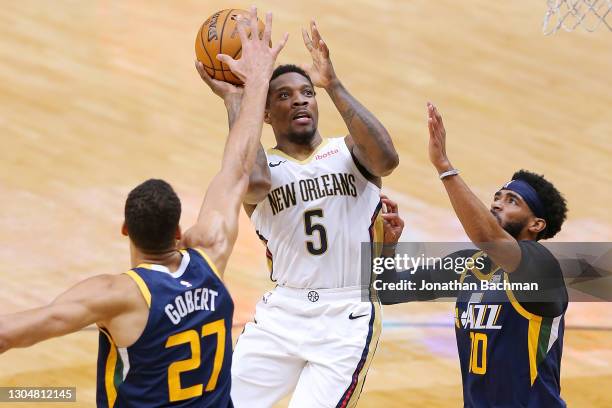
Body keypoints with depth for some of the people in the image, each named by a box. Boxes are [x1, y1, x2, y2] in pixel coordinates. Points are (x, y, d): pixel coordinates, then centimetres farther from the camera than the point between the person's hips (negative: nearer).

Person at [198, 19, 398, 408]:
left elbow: (386, 159, -20)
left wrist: (333, 85, -19)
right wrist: (234, 99, -12)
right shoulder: (267, 165, 5)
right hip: (282, 313, 2)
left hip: (347, 318, -2)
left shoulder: (348, 152, 5)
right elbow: (252, 182, -22)